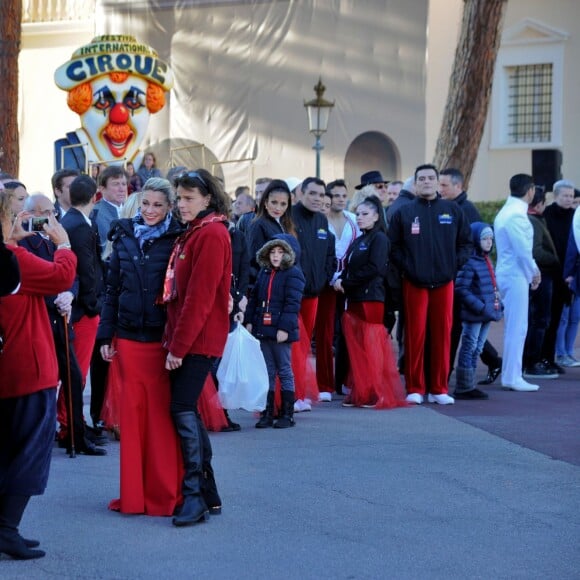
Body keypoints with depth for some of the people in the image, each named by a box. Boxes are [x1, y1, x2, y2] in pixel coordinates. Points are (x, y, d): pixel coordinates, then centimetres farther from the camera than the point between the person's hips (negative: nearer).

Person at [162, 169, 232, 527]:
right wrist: (175, 341, 13)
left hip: (199, 339, -10)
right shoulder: (195, 232, 17)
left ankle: (195, 495, -11)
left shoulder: (211, 234, -13)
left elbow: (199, 296, -18)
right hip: (187, 339, 10)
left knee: (183, 410, -13)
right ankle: (209, 496, 15)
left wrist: (179, 345, -17)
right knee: (186, 410, 10)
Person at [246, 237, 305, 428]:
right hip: (262, 330, 6)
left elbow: (292, 304, -13)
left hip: (280, 332, -6)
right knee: (267, 372, 9)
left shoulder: (293, 274, -6)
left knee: (284, 371, 1)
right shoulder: (264, 273, 14)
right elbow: (254, 298, 18)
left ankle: (287, 414, 6)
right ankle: (267, 414, 12)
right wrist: (249, 321, 9)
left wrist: (285, 328, -19)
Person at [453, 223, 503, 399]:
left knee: (477, 349, 13)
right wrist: (480, 307, -22)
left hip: (487, 314, 9)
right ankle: (463, 387, 1)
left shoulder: (487, 261, 14)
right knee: (469, 348, -4)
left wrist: (498, 305, 11)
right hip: (474, 315, -9)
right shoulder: (469, 262, -15)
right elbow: (461, 289, -20)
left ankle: (469, 386, 20)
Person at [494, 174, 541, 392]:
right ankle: (512, 378, -2)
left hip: (507, 274, 10)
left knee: (514, 327, 14)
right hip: (516, 276, -10)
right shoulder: (517, 215, -17)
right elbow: (523, 251, -18)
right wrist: (534, 273, -4)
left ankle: (510, 375, 19)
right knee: (517, 328, -5)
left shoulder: (506, 212, 13)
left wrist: (532, 270, 10)